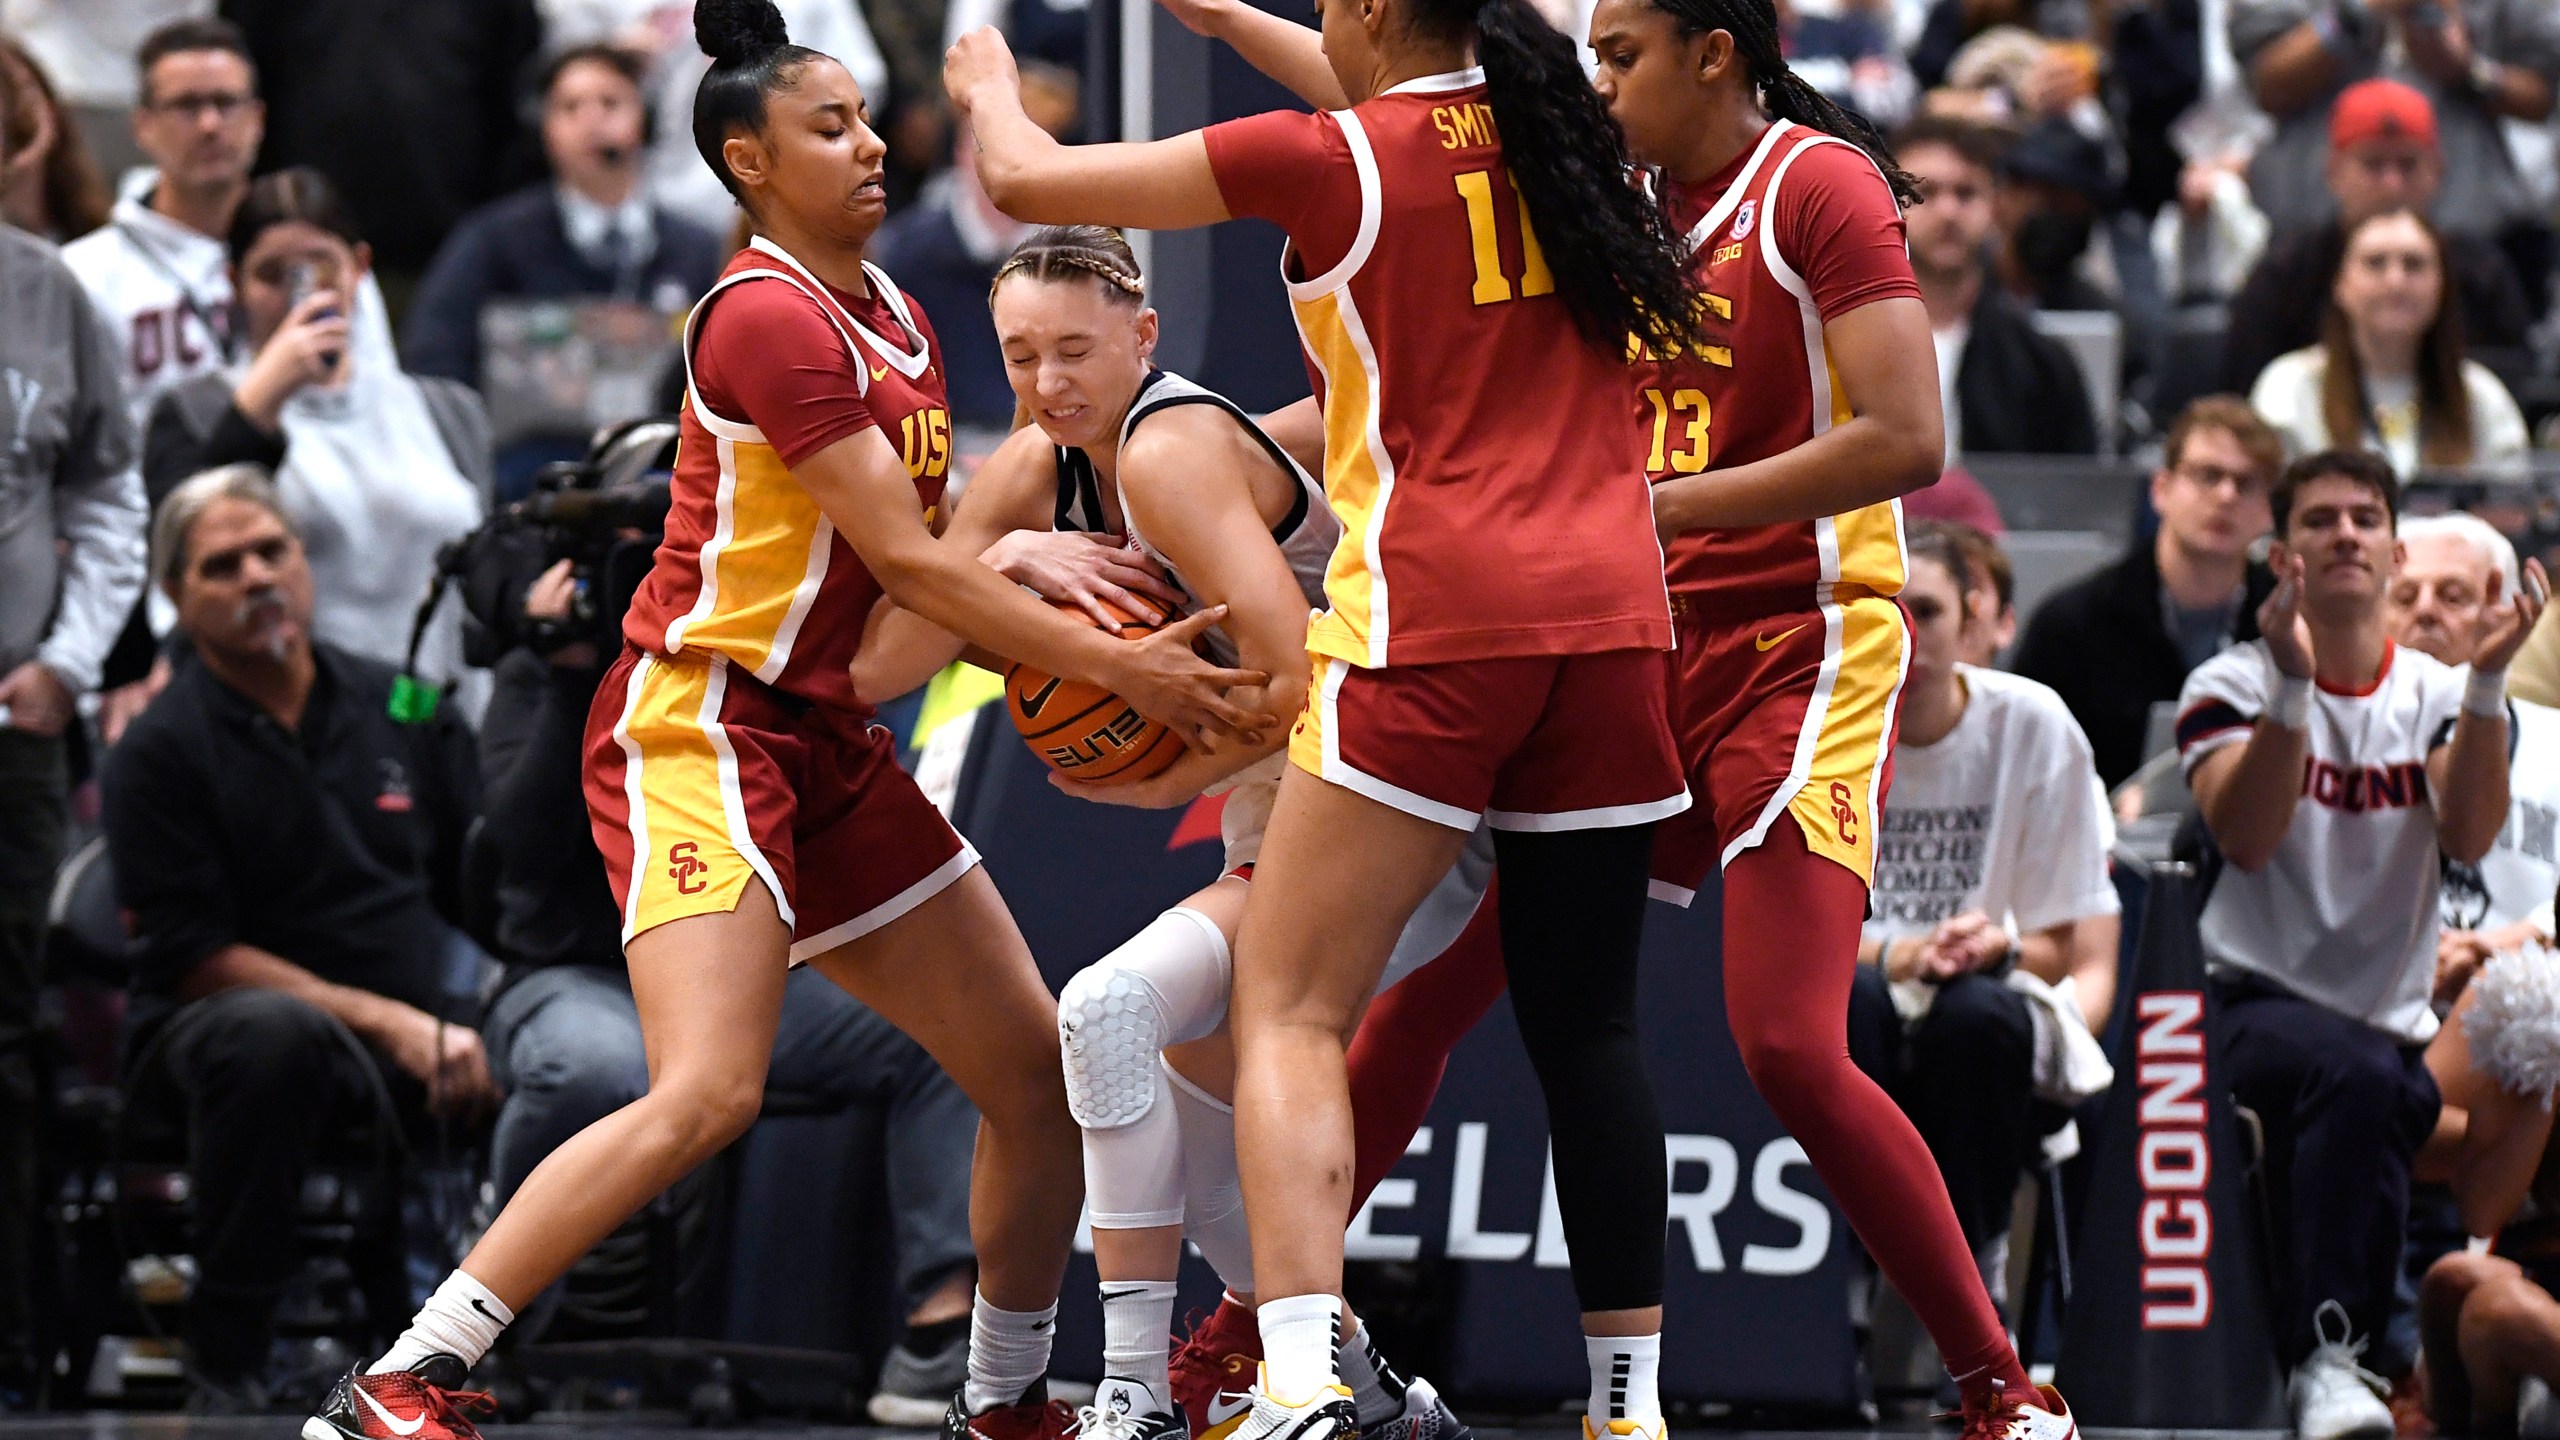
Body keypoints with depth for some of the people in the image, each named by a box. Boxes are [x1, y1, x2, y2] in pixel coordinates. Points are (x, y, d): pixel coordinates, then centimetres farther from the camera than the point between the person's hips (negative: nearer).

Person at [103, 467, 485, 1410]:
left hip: (421, 1027, 4)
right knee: (273, 1035, -40)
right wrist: (388, 1023, -16)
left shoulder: (403, 710, 11)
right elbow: (193, 959, -8)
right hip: (218, 1025, -4)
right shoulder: (159, 752, -2)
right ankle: (225, 1360, -27)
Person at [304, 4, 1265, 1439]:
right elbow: (904, 560, -17)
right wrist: (1120, 668, -16)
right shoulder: (768, 317, -15)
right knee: (709, 1091, -26)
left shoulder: (892, 313, 14)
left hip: (824, 740, 10)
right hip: (698, 721, -10)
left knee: (1038, 1066, 8)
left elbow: (914, 547, 22)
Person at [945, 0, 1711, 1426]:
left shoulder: (1324, 161, -4)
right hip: (1614, 612, 6)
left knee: (1292, 1011, -4)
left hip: (1432, 620, -6)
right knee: (1586, 1023, 11)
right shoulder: (1551, 124, 11)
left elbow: (1028, 180, 5)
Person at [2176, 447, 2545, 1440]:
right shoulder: (2233, 686, 2)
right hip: (2257, 998, -5)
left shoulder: (2438, 696, 10)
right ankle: (2325, 1355, -37)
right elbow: (2246, 836, -18)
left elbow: (2468, 834, -11)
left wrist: (2486, 681, -23)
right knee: (2356, 1074, -35)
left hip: (2393, 1017, 5)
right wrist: (2293, 682, -29)